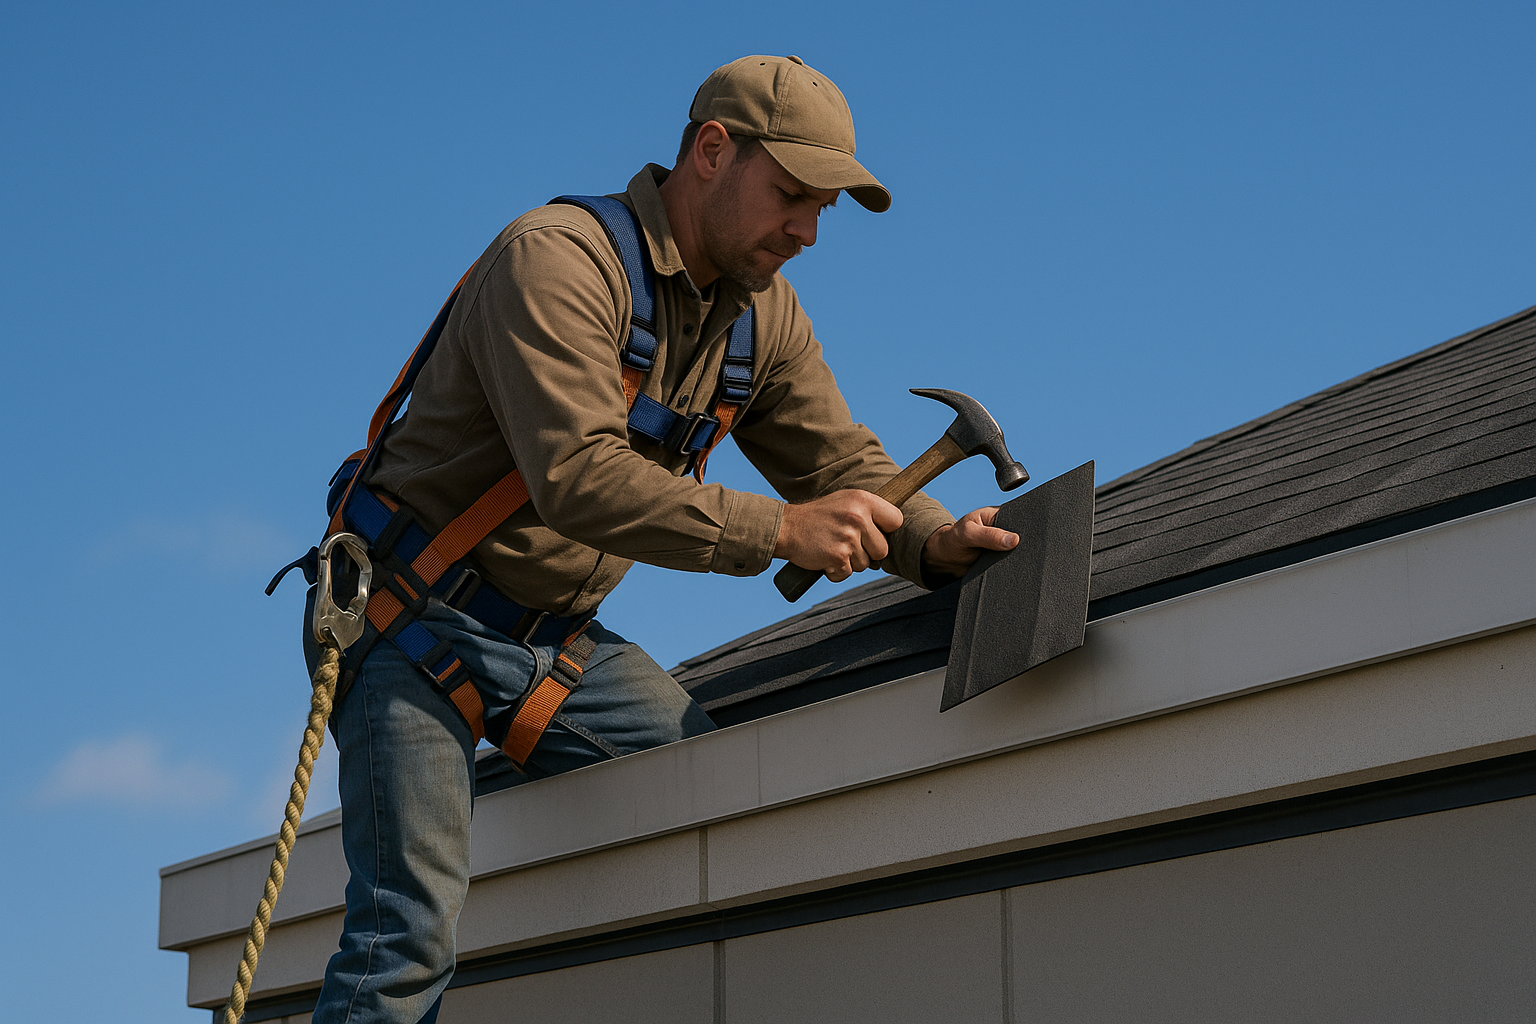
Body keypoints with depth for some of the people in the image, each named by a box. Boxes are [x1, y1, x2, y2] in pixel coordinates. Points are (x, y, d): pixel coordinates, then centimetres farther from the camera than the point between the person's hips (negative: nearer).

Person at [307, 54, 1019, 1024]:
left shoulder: (762, 311, 5)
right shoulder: (558, 260, -22)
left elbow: (842, 461, 7)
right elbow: (579, 478, -33)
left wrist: (933, 541, -14)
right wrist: (779, 529, -34)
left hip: (564, 636, 7)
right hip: (421, 618, -7)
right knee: (413, 926, -18)